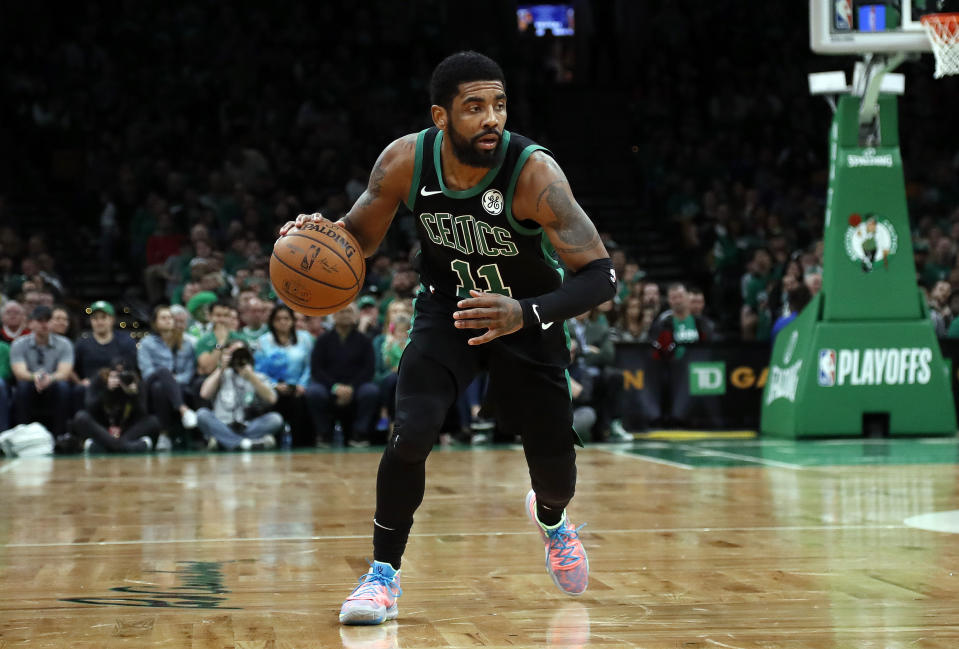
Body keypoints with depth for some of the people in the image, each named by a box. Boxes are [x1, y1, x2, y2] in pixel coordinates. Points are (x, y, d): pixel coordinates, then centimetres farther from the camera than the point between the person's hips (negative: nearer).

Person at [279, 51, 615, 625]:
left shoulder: (533, 172, -33)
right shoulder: (405, 160, -23)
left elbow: (601, 275, -34)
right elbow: (362, 238, -4)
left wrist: (525, 314, -49)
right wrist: (323, 235, -28)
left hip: (528, 319, -1)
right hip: (448, 308, 1)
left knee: (555, 466, 8)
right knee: (412, 433, -22)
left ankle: (550, 518, 47)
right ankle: (384, 575, -4)